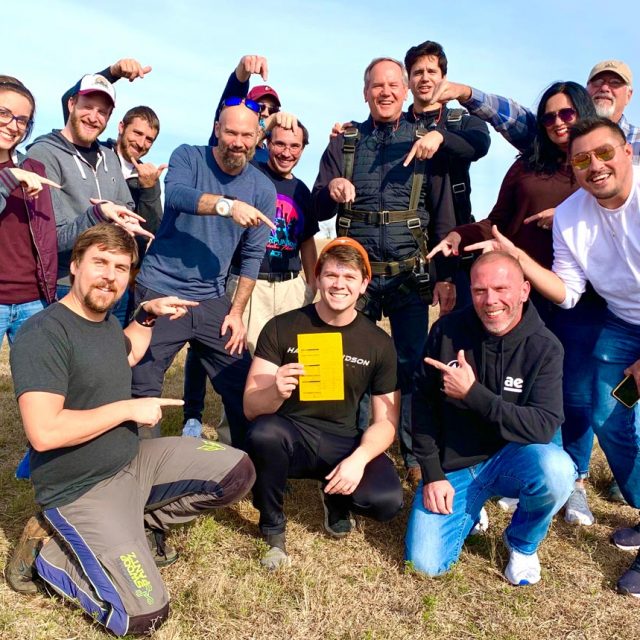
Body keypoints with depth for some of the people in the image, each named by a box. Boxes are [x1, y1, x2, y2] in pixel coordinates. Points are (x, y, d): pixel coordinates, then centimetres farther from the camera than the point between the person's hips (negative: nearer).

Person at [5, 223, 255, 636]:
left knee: (238, 472, 1)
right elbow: (44, 432, -31)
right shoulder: (43, 333, -22)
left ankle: (143, 522, 11)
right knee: (144, 615, -15)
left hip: (135, 460, 8)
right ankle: (46, 550, 5)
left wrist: (148, 315, 15)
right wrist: (128, 408, -22)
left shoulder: (105, 319, 5)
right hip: (81, 490, -8)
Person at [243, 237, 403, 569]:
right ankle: (272, 528, -6)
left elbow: (386, 421, 0)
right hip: (290, 435, -1)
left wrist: (359, 458, -20)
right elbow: (251, 408, -9)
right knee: (263, 433, -35)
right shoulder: (281, 328, -8)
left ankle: (335, 497, 13)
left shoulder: (379, 343, -2)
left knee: (387, 500, -25)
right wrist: (276, 392, -33)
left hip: (343, 443, 2)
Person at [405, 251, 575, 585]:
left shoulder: (545, 348, -14)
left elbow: (544, 426, -23)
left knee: (555, 469, -34)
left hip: (510, 459, -1)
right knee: (426, 563, -11)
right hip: (451, 465, 1)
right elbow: (423, 403, -3)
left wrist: (473, 394, -31)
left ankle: (523, 544, 0)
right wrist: (432, 474, -7)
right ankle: (471, 508, 22)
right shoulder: (447, 331, -11)